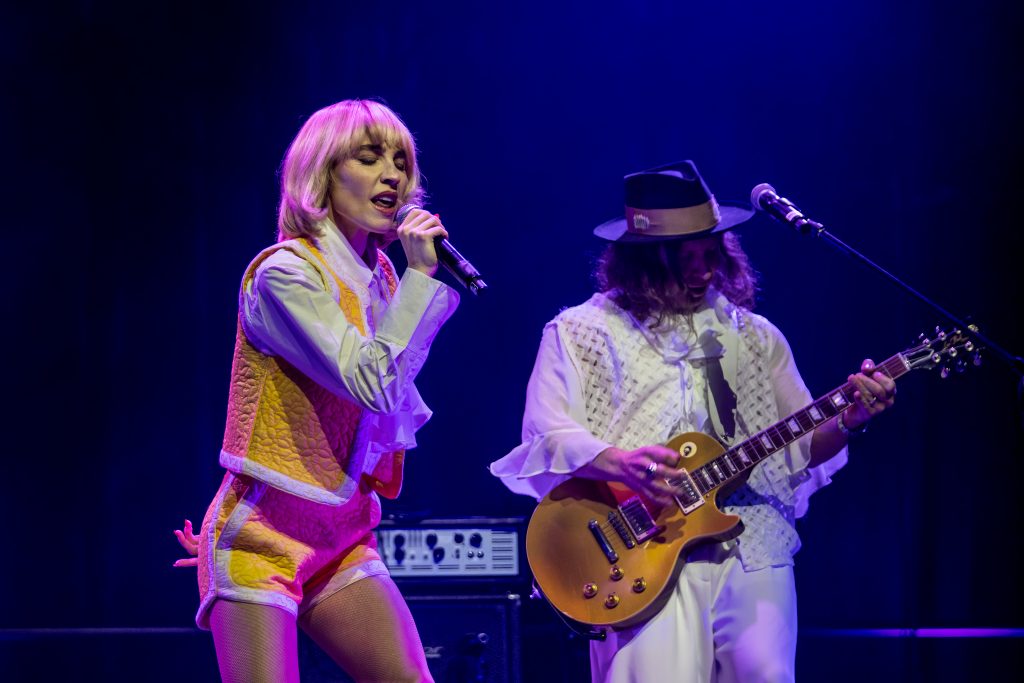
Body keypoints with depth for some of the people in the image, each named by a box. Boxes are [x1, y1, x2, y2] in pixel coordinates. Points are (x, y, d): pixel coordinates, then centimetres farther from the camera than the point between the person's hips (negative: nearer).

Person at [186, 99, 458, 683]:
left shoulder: (380, 277, 11)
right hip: (262, 540, -7)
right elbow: (374, 385, -22)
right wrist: (421, 274, -18)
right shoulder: (286, 273, -13)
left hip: (342, 540, 7)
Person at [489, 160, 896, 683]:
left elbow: (802, 446, 16)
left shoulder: (754, 337, 18)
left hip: (753, 547, 3)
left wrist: (847, 420, -5)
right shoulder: (578, 334, 8)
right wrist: (620, 462, -20)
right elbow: (546, 436, -2)